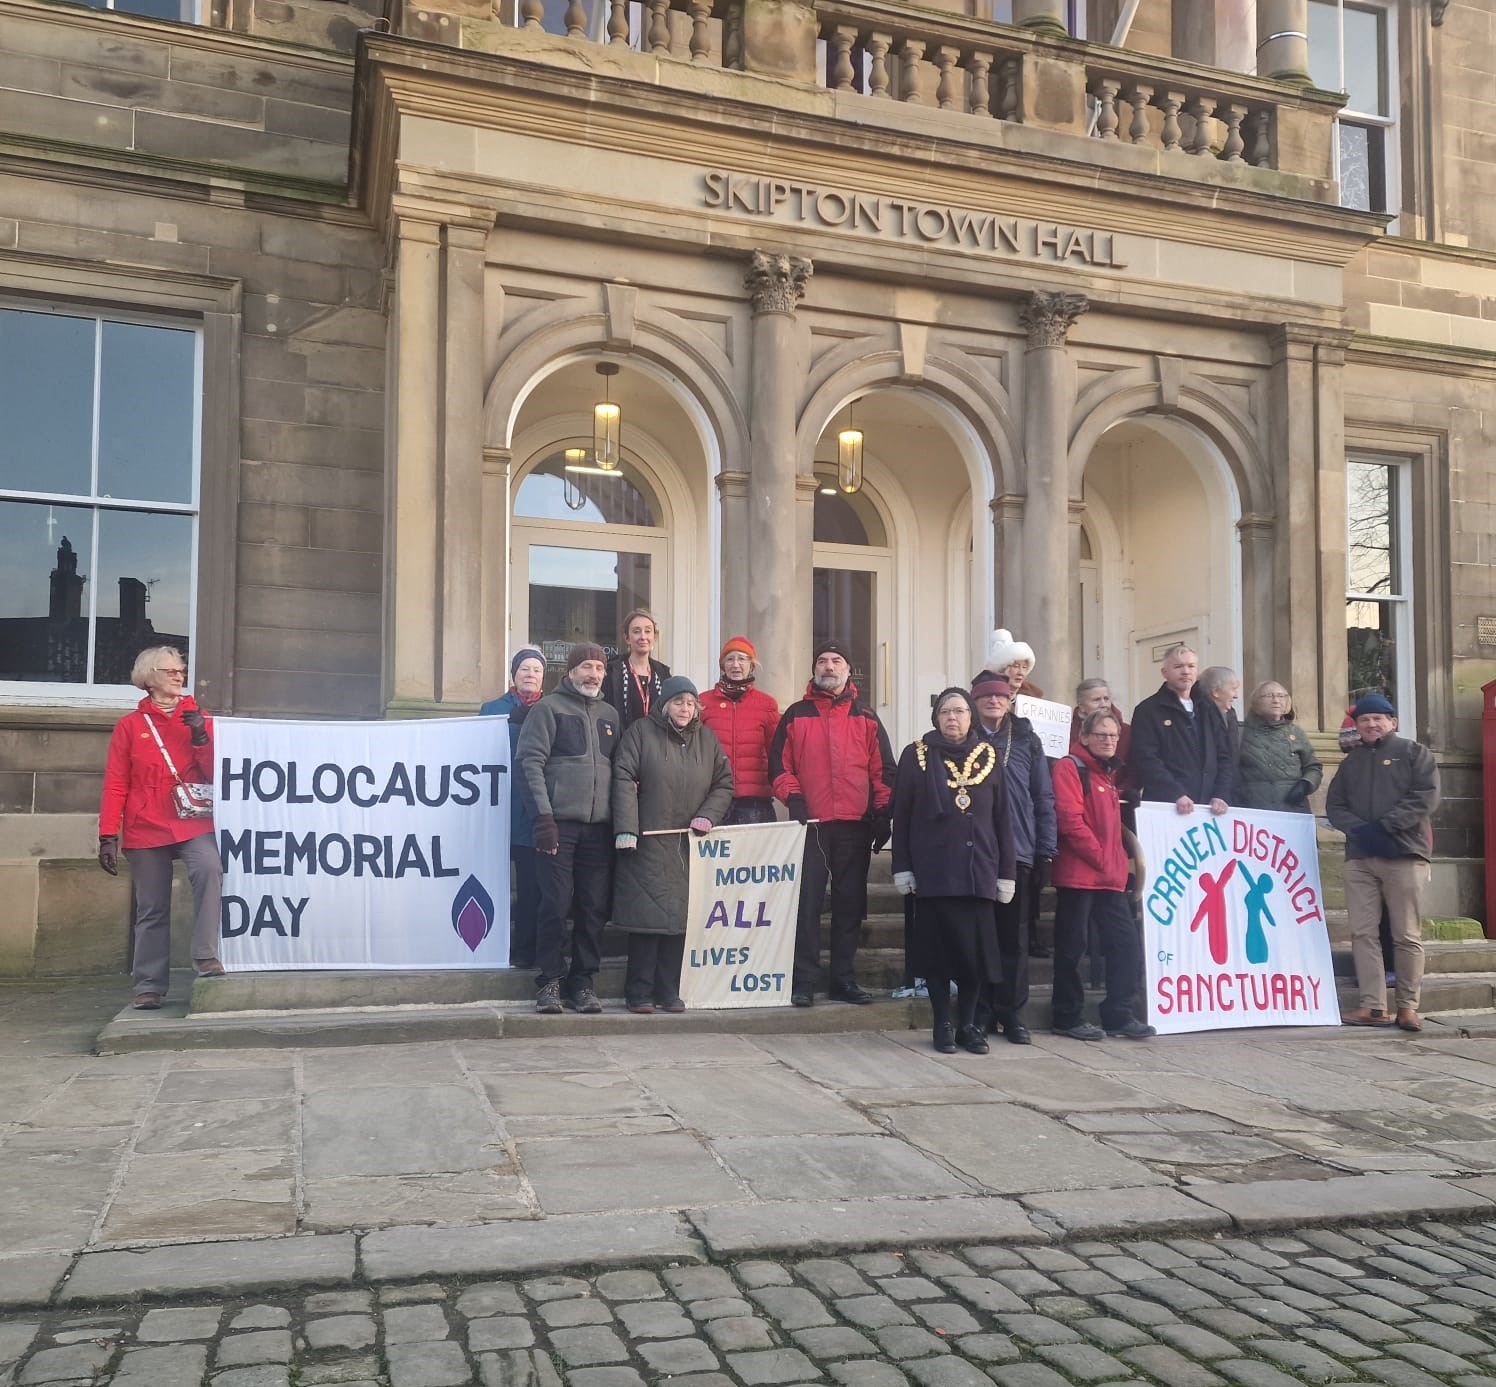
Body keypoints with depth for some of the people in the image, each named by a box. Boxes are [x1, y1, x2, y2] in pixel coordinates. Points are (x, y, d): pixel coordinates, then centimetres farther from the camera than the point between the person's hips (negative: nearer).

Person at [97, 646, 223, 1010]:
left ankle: (206, 956, -24)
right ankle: (150, 986, 12)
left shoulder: (198, 720, 9)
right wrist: (108, 836, -5)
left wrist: (201, 736, -11)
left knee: (209, 869, -29)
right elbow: (115, 785, 2)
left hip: (193, 822, 0)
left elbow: (215, 775, 3)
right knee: (151, 910, 4)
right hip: (146, 828, 0)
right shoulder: (130, 725, 5)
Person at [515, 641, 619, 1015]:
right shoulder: (548, 708, 2)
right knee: (556, 904, -5)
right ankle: (550, 980, 5)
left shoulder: (610, 714, 18)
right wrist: (543, 815, -14)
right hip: (559, 823, -4)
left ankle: (583, 980, 14)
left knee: (594, 907, 4)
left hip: (599, 826, 5)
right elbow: (530, 762, -6)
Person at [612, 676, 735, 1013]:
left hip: (689, 846, 4)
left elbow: (724, 784, 15)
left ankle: (669, 990, 12)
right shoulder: (641, 732, 1)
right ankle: (639, 992, 4)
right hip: (647, 844, -4)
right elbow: (624, 780, -7)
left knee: (680, 916, 3)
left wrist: (708, 816, -3)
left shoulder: (707, 739, 13)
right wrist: (626, 829, -16)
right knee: (646, 913, -5)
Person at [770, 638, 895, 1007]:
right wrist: (793, 799, -8)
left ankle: (844, 979, 14)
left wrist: (882, 812, 1)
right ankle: (803, 980, 1)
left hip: (855, 825, 2)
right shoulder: (796, 715, 8)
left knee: (851, 903, 6)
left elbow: (882, 770, 9)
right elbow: (779, 763, 5)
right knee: (806, 901, -4)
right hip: (810, 824, -1)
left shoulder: (866, 718, 11)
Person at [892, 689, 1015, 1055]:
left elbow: (1002, 817, 9)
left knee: (977, 948, 1)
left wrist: (1006, 871, 5)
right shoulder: (916, 755, 3)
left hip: (978, 868, 2)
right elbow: (901, 815, 3)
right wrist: (902, 868, -2)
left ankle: (968, 1024, 14)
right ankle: (942, 1025, 12)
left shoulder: (990, 757, 9)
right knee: (938, 946, 1)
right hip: (932, 869, -2)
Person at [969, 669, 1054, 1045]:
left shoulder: (1027, 741, 9)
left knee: (1014, 938, 5)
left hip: (1017, 854, 1)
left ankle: (1012, 1014, 14)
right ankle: (979, 1014, 12)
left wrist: (1045, 853, 2)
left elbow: (1044, 798, 8)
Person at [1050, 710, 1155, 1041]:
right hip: (1078, 874, -8)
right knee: (1072, 947, 0)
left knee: (1127, 942, 2)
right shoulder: (1070, 767, -6)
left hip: (1111, 877, 8)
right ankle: (1067, 1018, 9)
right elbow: (1070, 819, -16)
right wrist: (1100, 858, -15)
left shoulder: (1108, 774, 20)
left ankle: (1119, 1015, 10)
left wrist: (1119, 862, 13)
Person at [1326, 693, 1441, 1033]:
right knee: (1362, 933, -2)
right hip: (1359, 857, 4)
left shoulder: (1414, 753, 7)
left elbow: (1426, 797, -6)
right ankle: (1373, 1006, 0)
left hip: (1405, 854, -4)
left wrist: (1384, 826, -13)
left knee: (1407, 935, -2)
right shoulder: (1351, 761, 20)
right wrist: (1359, 828, -8)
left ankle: (1408, 1006, 6)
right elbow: (1334, 805, 12)